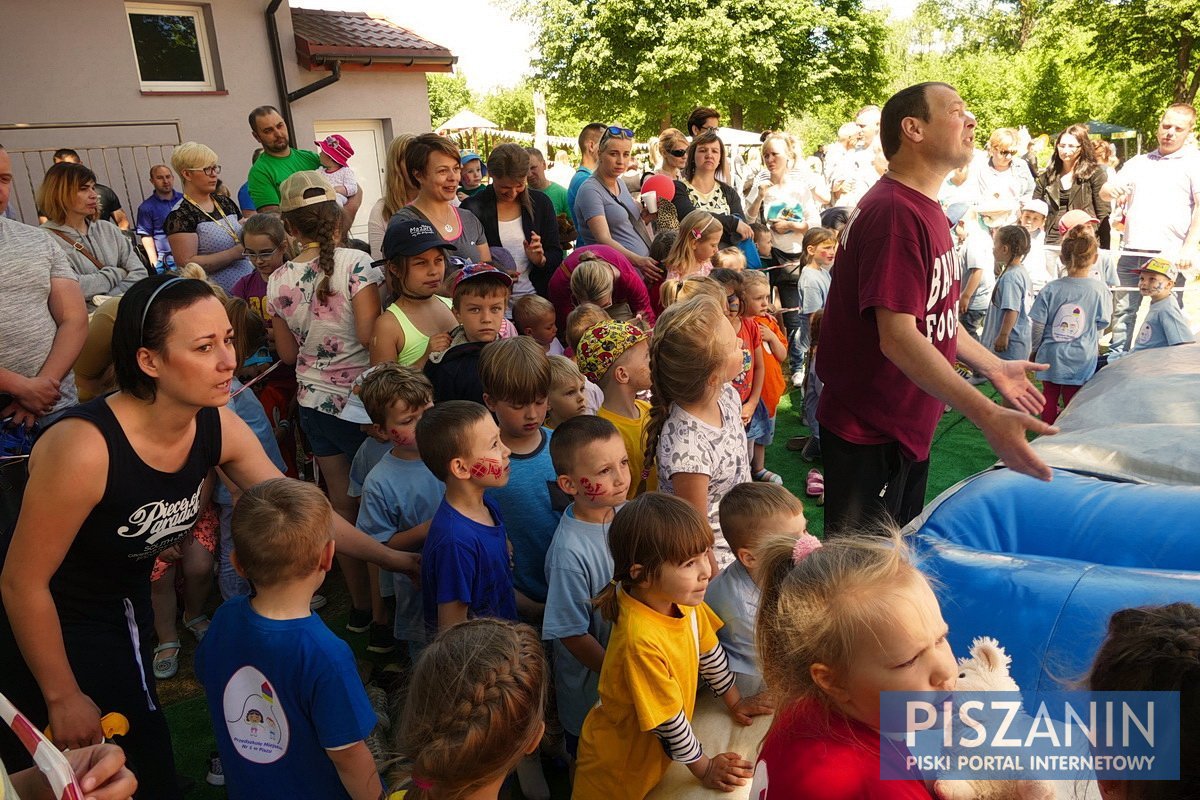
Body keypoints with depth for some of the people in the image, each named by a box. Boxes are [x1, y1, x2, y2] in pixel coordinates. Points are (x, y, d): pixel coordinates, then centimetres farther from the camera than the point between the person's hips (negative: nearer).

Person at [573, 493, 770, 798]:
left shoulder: (684, 601, -16)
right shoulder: (641, 640, -39)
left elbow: (710, 652, 4)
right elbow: (668, 720, -26)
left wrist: (734, 702, 14)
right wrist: (704, 769, -13)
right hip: (620, 765, -6)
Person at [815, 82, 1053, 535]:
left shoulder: (926, 210, 11)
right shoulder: (894, 212, -23)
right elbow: (898, 337, -30)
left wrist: (994, 367, 17)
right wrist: (989, 417, -34)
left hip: (907, 426, 10)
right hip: (867, 434, -10)